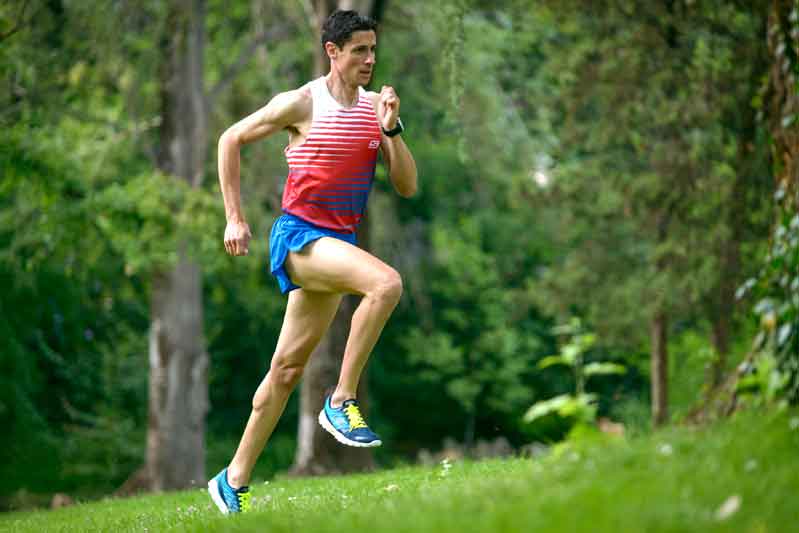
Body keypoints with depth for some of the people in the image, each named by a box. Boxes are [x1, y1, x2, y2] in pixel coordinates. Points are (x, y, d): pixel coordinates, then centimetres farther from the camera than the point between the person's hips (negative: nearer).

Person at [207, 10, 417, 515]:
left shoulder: (376, 106, 8)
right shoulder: (302, 103, -7)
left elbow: (408, 186, 4)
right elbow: (231, 139, 3)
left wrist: (391, 128, -11)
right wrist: (235, 218, 0)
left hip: (339, 243, 6)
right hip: (299, 235, -6)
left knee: (289, 367, 8)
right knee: (386, 282, -30)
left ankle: (234, 481, 16)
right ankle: (342, 401, -20)